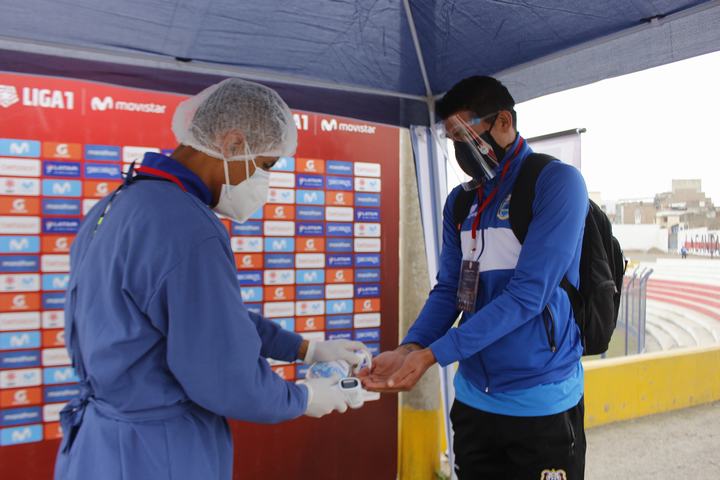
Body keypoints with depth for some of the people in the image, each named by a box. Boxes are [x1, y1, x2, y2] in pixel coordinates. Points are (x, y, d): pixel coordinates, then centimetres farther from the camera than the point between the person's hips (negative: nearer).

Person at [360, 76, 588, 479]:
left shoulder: (557, 182, -12)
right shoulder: (460, 202, 8)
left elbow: (528, 293, -20)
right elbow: (447, 291, 6)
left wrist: (433, 354, -22)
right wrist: (410, 349, -13)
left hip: (541, 404, -5)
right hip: (472, 400, 5)